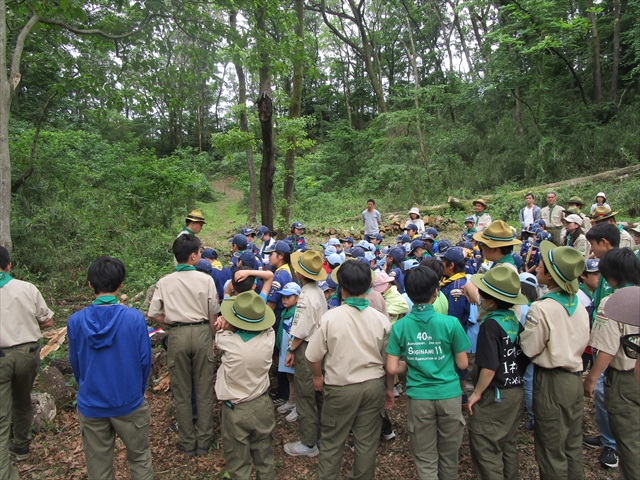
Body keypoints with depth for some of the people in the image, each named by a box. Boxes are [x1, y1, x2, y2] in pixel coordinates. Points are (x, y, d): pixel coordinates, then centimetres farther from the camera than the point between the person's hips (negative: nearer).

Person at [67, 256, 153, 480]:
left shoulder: (75, 321, -13)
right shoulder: (134, 318, -19)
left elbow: (75, 363, 1)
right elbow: (145, 360, -9)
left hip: (90, 405, 2)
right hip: (129, 402, -2)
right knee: (140, 459, 19)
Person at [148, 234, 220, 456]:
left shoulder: (164, 282, -3)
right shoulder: (206, 280, -7)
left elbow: (153, 314, -3)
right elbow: (213, 314, -3)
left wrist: (172, 323, 12)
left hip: (177, 335, 1)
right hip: (201, 332, -1)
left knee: (181, 391, 14)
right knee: (204, 390, 12)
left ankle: (187, 443, 25)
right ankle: (204, 441, 23)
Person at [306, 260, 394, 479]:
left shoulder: (330, 317, -18)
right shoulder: (381, 319, -11)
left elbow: (313, 356, -10)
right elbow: (389, 360, -1)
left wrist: (318, 376, 10)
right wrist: (389, 388, 14)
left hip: (341, 388, -2)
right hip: (374, 386, 3)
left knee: (332, 442, 16)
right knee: (367, 441, 18)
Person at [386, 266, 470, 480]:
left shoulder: (399, 326, -10)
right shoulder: (450, 323, -13)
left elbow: (392, 368, -9)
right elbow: (462, 364, -5)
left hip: (419, 398, 0)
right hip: (449, 395, 0)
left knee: (425, 461, 14)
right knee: (449, 456, 22)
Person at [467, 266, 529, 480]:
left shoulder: (491, 323, -21)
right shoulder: (515, 320, -1)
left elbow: (489, 368, -25)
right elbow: (525, 358, 8)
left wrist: (476, 393, -12)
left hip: (495, 396, -8)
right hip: (516, 393, 8)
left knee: (485, 450, 5)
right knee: (509, 446, 23)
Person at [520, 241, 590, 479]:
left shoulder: (541, 309, -23)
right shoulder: (579, 305, -1)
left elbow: (529, 349, -16)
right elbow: (583, 342, 9)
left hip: (552, 381, -7)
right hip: (575, 378, 7)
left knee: (552, 450, 9)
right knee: (573, 446, 21)